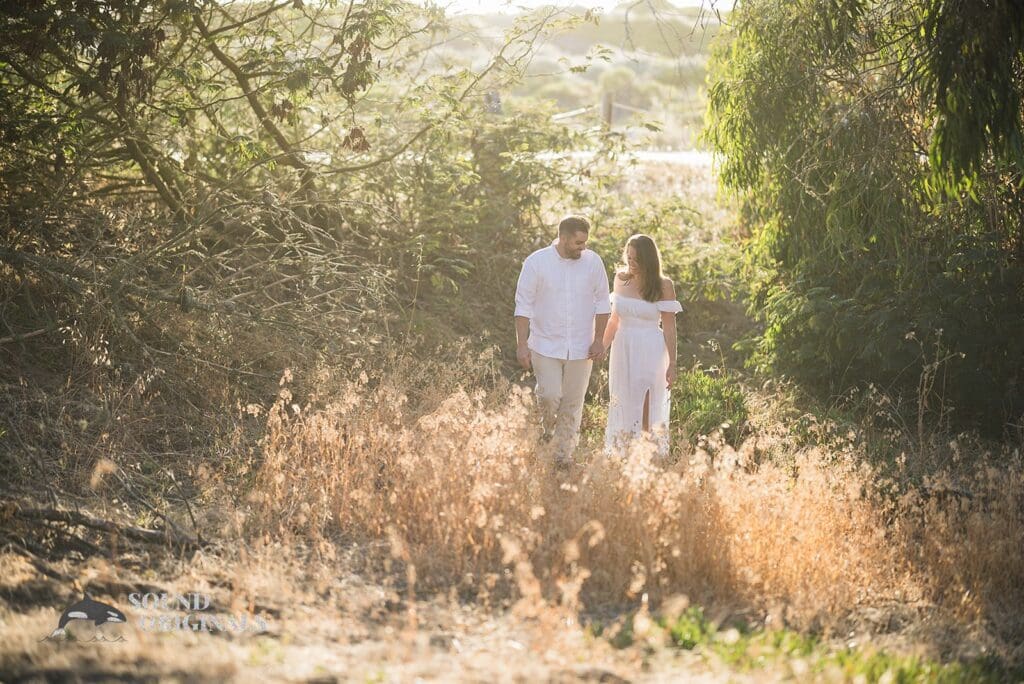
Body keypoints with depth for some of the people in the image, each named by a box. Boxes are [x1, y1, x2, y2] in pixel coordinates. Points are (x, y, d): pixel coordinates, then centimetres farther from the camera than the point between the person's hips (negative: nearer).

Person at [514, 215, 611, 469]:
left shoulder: (593, 262, -2)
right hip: (546, 345, -2)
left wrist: (599, 339, 0)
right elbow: (523, 305, -6)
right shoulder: (536, 263, -9)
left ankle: (562, 452, 17)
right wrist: (522, 344, -10)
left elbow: (602, 302, 6)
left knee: (572, 402, 5)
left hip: (581, 348, 2)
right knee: (549, 395, -10)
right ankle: (548, 427, 24)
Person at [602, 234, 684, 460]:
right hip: (623, 349, 4)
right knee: (622, 410, 8)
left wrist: (672, 363, -8)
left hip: (650, 353, -4)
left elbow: (669, 327, -5)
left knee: (648, 412, -5)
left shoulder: (663, 285, -6)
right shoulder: (621, 279, 5)